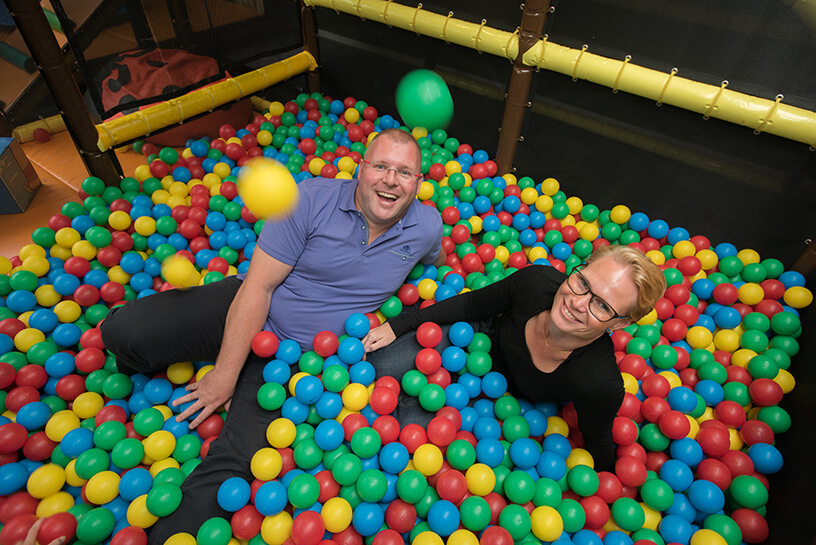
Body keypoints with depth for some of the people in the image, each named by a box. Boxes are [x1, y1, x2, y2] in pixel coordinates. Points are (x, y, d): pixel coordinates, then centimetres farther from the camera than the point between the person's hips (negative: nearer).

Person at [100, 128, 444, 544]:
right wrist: (226, 373, -15)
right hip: (241, 310, 0)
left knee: (239, 458, -17)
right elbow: (259, 285, -16)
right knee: (124, 331, -12)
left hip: (294, 352, 1)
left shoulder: (428, 226, -8)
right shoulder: (310, 199, -18)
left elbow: (436, 261, 17)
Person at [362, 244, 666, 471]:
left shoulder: (601, 386, -37)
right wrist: (397, 325, -10)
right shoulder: (536, 280, -31)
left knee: (410, 423, -11)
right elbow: (470, 305, -14)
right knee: (376, 365, -8)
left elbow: (598, 446, -13)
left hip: (502, 392, -1)